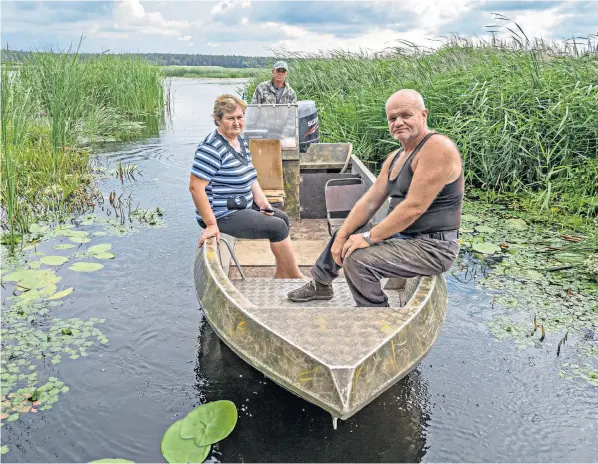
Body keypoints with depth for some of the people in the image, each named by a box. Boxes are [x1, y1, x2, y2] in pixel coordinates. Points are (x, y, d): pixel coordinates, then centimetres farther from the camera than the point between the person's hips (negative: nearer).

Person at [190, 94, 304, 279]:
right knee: (278, 227, -12)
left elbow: (250, 178, 15)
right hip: (223, 215, -10)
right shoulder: (212, 148, -21)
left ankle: (281, 277, 24)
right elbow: (196, 187, -26)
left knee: (282, 217, 16)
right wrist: (211, 224, -27)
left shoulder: (241, 142, 9)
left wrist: (263, 205, 3)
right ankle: (297, 278, 5)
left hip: (244, 206, 10)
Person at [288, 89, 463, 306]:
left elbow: (414, 207, -27)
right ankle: (320, 285, 37)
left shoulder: (438, 148, -20)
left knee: (358, 260, -26)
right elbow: (370, 201, 7)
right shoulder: (395, 158, 10)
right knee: (345, 233, 21)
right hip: (401, 236, 10)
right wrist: (342, 236, -3)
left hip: (431, 246, -10)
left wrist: (368, 237, -22)